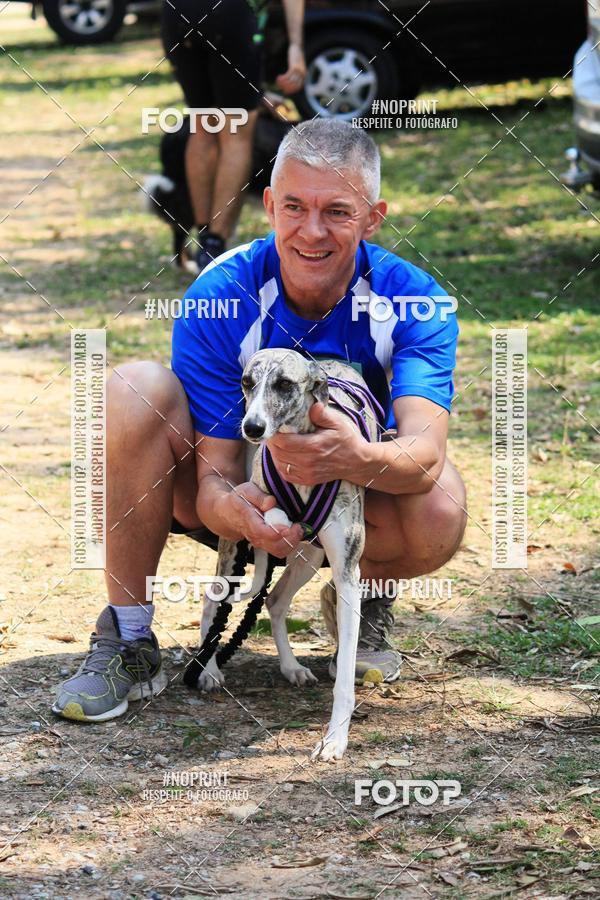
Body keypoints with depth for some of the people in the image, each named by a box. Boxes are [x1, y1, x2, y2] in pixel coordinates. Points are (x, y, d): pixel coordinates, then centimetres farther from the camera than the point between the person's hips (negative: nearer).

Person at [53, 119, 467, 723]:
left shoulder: (412, 300, -21)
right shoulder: (218, 297, -22)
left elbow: (425, 454, -36)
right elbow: (215, 467, -25)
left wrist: (360, 458, -60)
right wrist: (230, 507, -51)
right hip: (239, 494, 0)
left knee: (440, 509, -35)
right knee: (134, 389, -29)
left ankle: (362, 594, 3)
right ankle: (128, 643, -19)